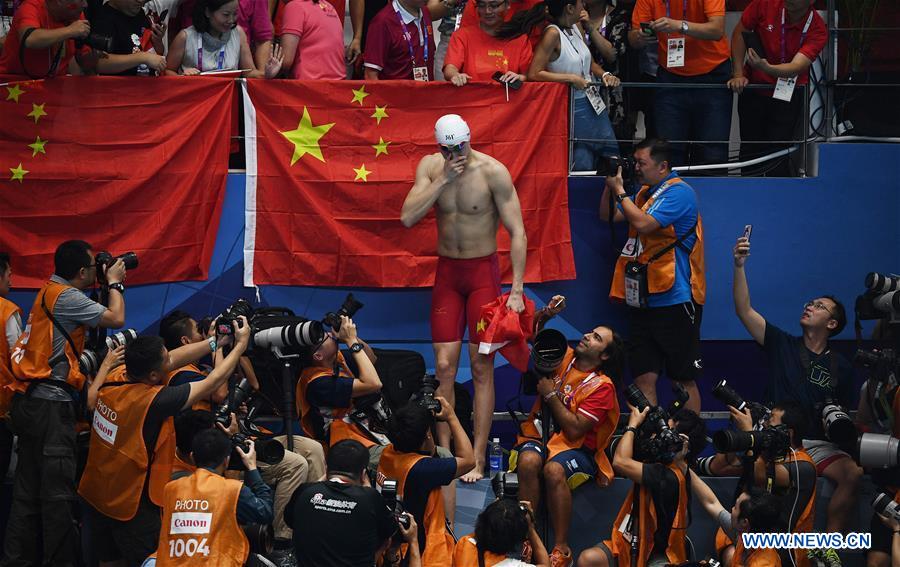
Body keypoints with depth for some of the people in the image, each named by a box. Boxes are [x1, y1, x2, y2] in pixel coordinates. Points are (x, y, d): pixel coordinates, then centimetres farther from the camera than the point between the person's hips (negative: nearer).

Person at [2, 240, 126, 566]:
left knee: (28, 489, 12)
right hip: (51, 404, -10)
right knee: (58, 490, -7)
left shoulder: (50, 292, 15)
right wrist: (115, 283, -1)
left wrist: (110, 283, 18)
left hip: (30, 402, 10)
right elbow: (116, 319, -15)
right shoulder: (66, 296, -14)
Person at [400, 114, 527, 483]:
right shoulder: (430, 167, -2)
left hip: (483, 271, -3)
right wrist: (443, 180, -21)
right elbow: (408, 218, -12)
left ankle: (478, 460, -1)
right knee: (444, 367, -1)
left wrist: (516, 290, -18)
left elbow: (517, 233, -13)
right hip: (447, 271, 3)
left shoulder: (492, 172, -14)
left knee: (482, 367, -3)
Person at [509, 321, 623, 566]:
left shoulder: (602, 386, -6)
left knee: (554, 470, -37)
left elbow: (575, 430, -14)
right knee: (529, 461, -32)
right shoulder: (564, 357, 9)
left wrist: (551, 394, -10)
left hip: (575, 447, -4)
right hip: (538, 435, 4)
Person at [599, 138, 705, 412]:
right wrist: (610, 185, 8)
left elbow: (643, 223, -21)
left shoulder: (678, 192, -10)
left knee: (684, 379, -2)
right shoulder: (645, 192, 17)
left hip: (674, 302, -8)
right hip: (643, 302, 8)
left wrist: (620, 190, -10)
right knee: (644, 378, 4)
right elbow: (608, 216, 23)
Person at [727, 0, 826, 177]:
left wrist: (766, 68, -47)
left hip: (788, 96, -2)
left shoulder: (817, 30, -17)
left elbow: (797, 66, -28)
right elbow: (740, 33, 0)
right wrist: (738, 74, -7)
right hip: (753, 88, 2)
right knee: (750, 151, 3)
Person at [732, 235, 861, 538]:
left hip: (819, 444, 1)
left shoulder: (840, 368, 14)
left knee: (852, 474, -30)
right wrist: (739, 266, -5)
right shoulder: (782, 345, 12)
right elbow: (744, 311, 4)